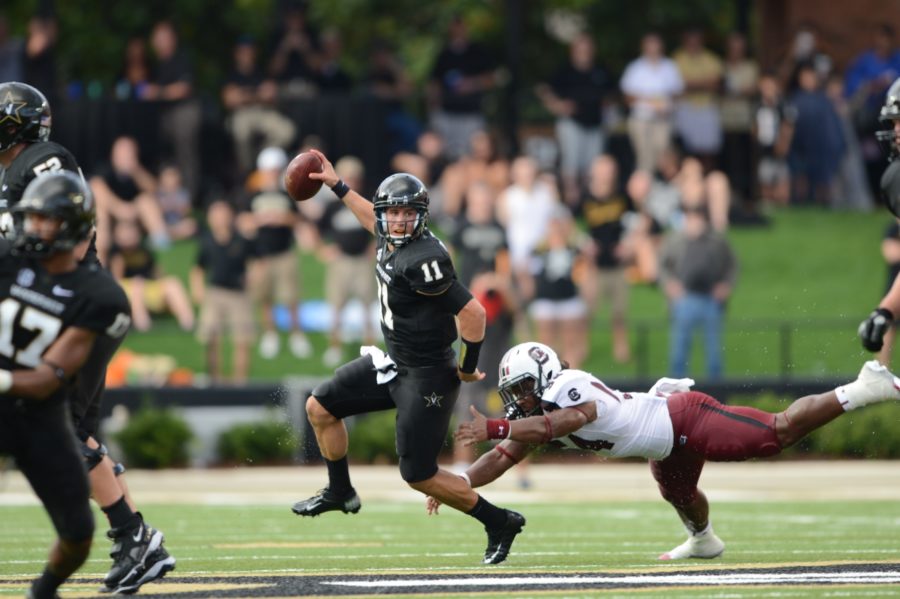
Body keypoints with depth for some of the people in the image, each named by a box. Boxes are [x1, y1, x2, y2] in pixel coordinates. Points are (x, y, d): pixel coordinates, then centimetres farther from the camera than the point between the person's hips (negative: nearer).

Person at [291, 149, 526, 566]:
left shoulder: (423, 261, -28)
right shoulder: (389, 240, 0)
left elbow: (473, 313, -28)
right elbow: (375, 220, 27)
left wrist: (468, 368, -16)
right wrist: (336, 184, 30)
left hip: (427, 377, -9)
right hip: (393, 362, 9)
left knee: (420, 476, -3)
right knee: (320, 407, 14)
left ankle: (499, 523, 12)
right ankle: (339, 493, 33)